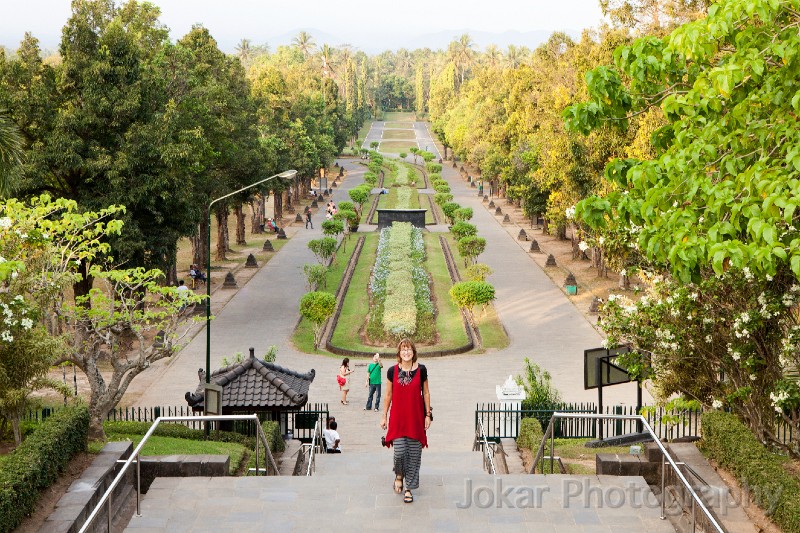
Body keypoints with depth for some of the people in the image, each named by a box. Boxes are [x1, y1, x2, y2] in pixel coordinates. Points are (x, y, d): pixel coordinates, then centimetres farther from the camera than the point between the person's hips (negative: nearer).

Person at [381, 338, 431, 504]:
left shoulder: (421, 370, -1)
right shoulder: (393, 371, 0)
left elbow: (426, 393, 6)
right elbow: (388, 394, 8)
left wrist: (428, 414, 4)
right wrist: (384, 415, 8)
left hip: (416, 416, 0)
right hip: (397, 417, 0)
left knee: (414, 453, 2)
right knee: (399, 450, -9)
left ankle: (409, 488, 14)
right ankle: (399, 475, 24)